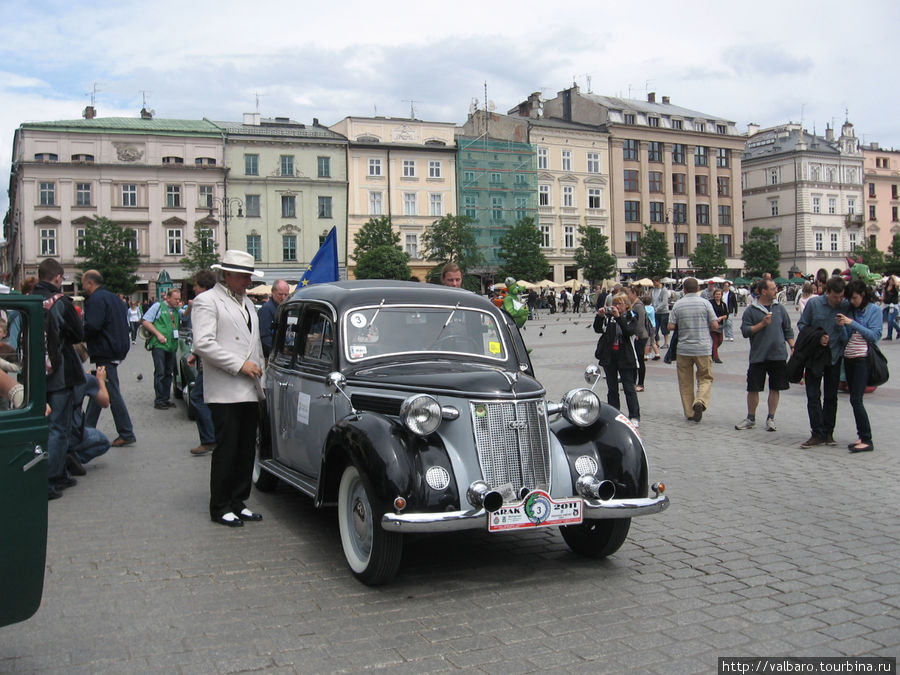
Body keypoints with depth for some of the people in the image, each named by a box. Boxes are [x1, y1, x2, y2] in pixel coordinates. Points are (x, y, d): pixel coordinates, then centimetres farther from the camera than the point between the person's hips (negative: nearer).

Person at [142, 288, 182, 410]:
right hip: (159, 345, -6)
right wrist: (158, 334, -12)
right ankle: (159, 401, -4)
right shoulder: (158, 306, 2)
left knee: (168, 373, 10)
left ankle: (165, 399, 17)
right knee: (160, 373, -7)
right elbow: (146, 322, -2)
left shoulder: (177, 310, 19)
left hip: (172, 346, 6)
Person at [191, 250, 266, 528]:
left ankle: (238, 502, 19)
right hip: (225, 392, -8)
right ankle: (220, 508, 7)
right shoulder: (207, 301, -4)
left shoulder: (247, 303, 22)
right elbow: (203, 344, -16)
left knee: (246, 450, 10)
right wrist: (239, 365, -15)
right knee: (226, 450, -3)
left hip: (250, 391, 8)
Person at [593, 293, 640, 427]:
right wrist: (599, 316, -20)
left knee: (629, 388, -2)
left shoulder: (631, 318, 1)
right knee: (612, 389, 10)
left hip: (625, 357, -3)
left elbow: (629, 331, -19)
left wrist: (618, 317, -27)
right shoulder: (608, 317, 6)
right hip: (609, 356, 3)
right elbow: (597, 329, -6)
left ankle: (635, 417, 2)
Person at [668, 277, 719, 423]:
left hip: (683, 349, 1)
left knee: (685, 382, 10)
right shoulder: (705, 303, -4)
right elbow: (714, 325, -4)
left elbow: (670, 327, -5)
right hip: (703, 348, -1)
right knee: (705, 378, 9)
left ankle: (689, 413, 13)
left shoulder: (678, 305, -2)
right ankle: (700, 401, -17)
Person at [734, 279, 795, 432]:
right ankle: (751, 419, 17)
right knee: (753, 389, 3)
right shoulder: (751, 310, -2)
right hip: (758, 356, -2)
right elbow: (745, 331, -7)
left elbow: (788, 330, 14)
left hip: (778, 356, 3)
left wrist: (793, 347, 5)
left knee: (775, 388, 7)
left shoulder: (780, 308, 8)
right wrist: (763, 324, -15)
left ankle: (771, 418, 18)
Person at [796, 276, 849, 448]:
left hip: (835, 356, 1)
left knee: (831, 396, 11)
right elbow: (802, 325, -1)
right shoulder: (814, 303, -8)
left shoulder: (846, 306, -7)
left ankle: (828, 432, 21)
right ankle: (818, 433, 3)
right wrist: (817, 337, -15)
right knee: (813, 396, -2)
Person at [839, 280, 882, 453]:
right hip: (849, 358, 7)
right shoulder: (851, 310, 12)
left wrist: (852, 323, -15)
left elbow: (874, 335, -12)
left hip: (863, 359, -6)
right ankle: (862, 437, 15)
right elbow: (847, 338, 12)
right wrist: (842, 326, -7)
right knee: (854, 399, 8)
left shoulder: (874, 310, -4)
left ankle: (867, 440, -8)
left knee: (856, 400, -13)